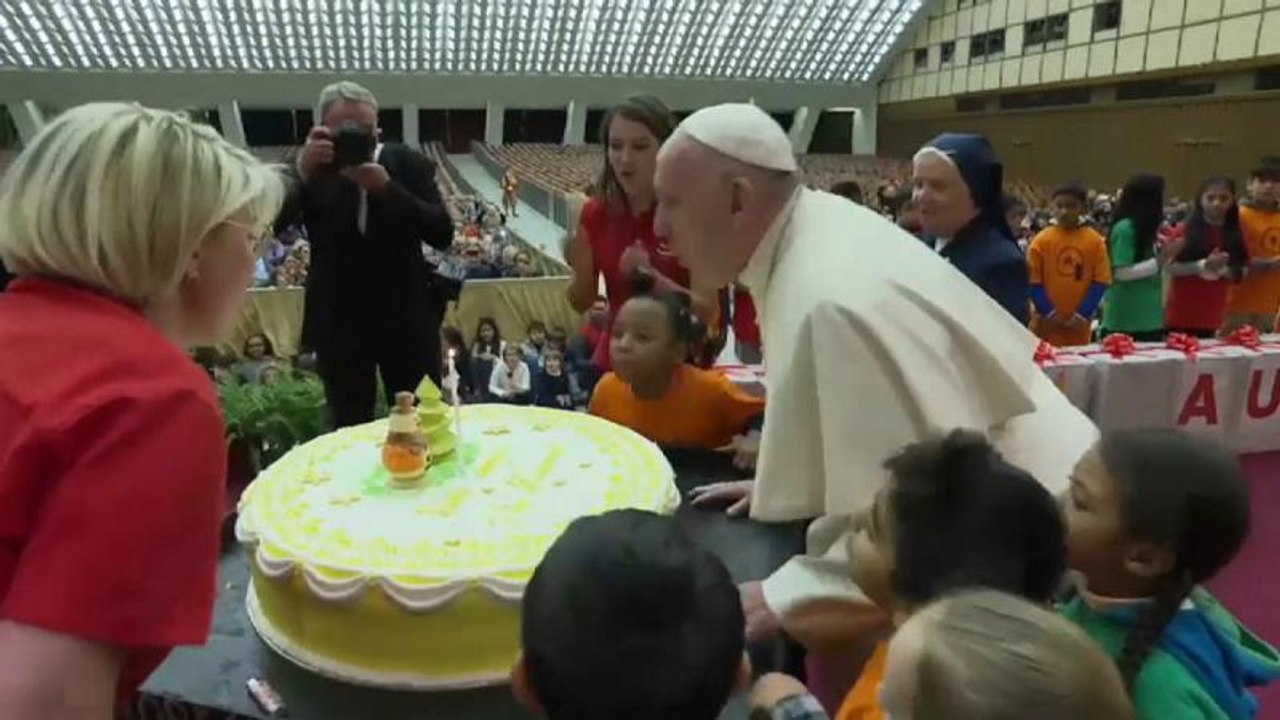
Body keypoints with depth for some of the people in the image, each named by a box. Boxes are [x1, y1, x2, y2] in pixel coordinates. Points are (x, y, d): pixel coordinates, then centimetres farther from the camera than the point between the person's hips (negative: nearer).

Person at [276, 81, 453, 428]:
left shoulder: (410, 164, -2)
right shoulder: (311, 168, 0)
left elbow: (443, 234, -12)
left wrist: (386, 188, -22)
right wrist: (301, 170, -29)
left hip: (407, 318, 0)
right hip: (338, 322, 1)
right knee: (349, 430, 10)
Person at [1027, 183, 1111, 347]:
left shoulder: (1095, 241, 1)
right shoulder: (1042, 240, -4)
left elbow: (1101, 281, 1)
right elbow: (1033, 282, -4)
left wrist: (1083, 315, -8)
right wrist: (1049, 313, -11)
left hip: (1079, 327, 2)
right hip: (1047, 326, -2)